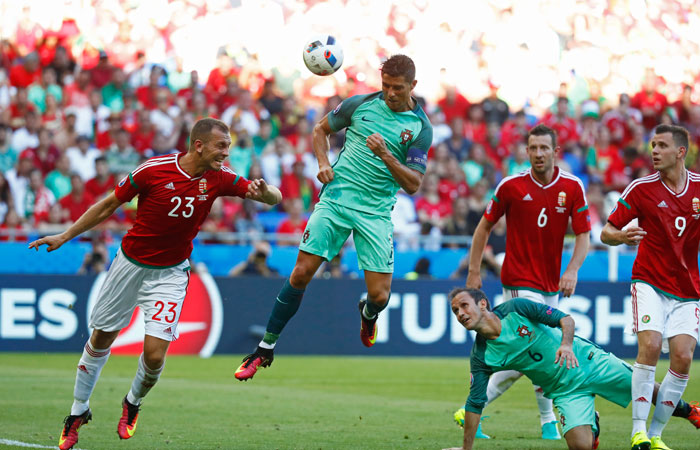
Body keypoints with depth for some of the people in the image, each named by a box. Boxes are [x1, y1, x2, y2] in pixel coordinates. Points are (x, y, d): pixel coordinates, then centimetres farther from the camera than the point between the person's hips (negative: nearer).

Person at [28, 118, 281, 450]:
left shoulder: (219, 178, -11)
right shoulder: (153, 170, -18)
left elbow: (276, 198, -8)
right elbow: (109, 205, -5)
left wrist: (263, 191, -33)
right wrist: (65, 236, -3)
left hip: (170, 273, 1)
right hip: (131, 263, -1)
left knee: (155, 353, -13)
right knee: (101, 338, 11)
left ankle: (133, 403, 19)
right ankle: (78, 411, 31)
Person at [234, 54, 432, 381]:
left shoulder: (420, 127, -3)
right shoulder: (361, 104, 3)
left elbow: (413, 184, -6)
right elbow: (321, 128, 19)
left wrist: (386, 156, -21)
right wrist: (323, 163, 1)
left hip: (375, 212, -1)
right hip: (335, 198, 1)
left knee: (380, 295, -7)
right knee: (301, 273, -9)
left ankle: (368, 313, 34)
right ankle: (265, 350, 1)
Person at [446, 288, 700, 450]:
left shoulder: (516, 309, -16)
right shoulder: (481, 357, -12)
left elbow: (566, 319, -12)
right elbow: (475, 403, -7)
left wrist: (566, 344, -33)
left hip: (587, 360, -1)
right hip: (565, 390, 1)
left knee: (650, 390, 1)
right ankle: (592, 426, 16)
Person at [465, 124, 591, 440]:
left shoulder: (572, 187, -2)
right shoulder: (511, 186, -8)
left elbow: (583, 234, 0)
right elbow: (485, 226, 2)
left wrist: (572, 270, -16)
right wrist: (474, 271, 0)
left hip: (551, 284, 5)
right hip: (520, 282, -5)